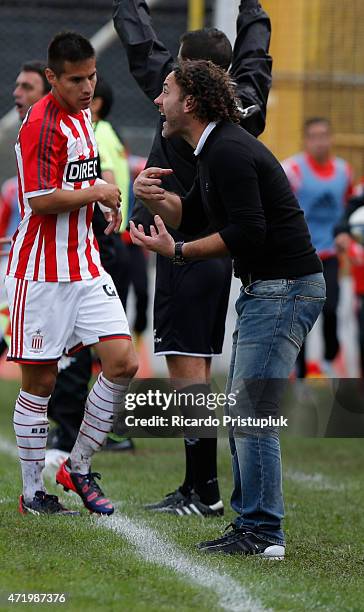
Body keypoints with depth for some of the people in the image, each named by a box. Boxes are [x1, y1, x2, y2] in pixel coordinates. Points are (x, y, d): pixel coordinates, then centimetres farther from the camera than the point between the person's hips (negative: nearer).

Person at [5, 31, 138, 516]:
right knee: (39, 382, 0)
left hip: (85, 265, 8)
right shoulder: (42, 123, -15)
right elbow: (41, 199, -22)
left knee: (123, 362, -3)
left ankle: (78, 468, 10)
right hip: (42, 272, -8)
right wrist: (97, 193, -11)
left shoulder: (82, 115, 12)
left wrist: (105, 201, 13)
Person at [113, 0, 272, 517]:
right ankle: (199, 488, 14)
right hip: (221, 250, 8)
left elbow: (142, 48, -8)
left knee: (187, 368, -7)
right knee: (198, 368, 12)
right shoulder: (247, 102, 5)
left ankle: (204, 489, -9)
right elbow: (254, 50, 24)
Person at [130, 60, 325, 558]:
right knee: (241, 410, 13)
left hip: (285, 289, -11)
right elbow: (190, 217, 22)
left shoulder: (229, 152, -17)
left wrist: (177, 252, -17)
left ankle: (263, 533, -8)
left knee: (251, 412, -11)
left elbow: (247, 232, -24)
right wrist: (155, 197, 1)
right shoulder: (216, 149, 16)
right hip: (264, 289, 11)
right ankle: (252, 525, 18)